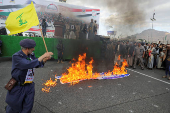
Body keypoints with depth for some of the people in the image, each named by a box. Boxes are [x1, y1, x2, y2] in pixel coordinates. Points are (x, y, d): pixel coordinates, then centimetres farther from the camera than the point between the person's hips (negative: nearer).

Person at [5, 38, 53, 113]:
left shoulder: (31, 55, -2)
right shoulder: (16, 56, -21)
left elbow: (37, 64, 11)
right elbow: (29, 64, -35)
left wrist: (45, 59, -9)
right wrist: (43, 56, -31)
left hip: (29, 86, 5)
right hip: (18, 87, -4)